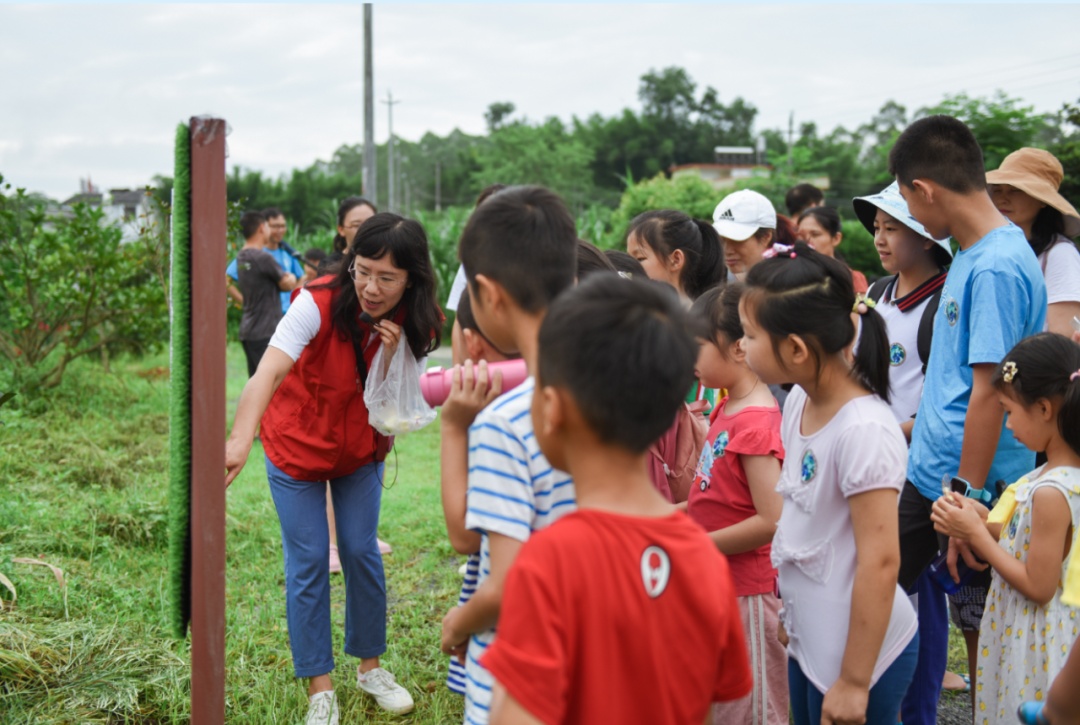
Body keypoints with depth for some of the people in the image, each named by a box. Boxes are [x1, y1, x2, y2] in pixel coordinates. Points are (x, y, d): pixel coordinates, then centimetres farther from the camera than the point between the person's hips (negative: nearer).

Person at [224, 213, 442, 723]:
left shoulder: (415, 326, -16)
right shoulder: (318, 304, -30)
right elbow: (268, 372, -44)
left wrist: (391, 356, -32)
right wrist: (240, 440, -60)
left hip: (360, 451, 3)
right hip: (296, 445, -3)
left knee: (362, 553, 6)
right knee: (308, 564, -1)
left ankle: (370, 666, 27)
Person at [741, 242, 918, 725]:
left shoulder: (864, 431, -25)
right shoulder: (799, 402, 0)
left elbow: (880, 562, -23)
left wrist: (854, 681, -18)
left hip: (860, 652, -8)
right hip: (808, 639, 8)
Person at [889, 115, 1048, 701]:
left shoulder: (998, 267, -21)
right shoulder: (972, 253, 8)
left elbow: (989, 391, -22)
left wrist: (967, 500, -20)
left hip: (969, 484, -9)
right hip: (929, 473, 9)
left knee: (982, 631, 6)